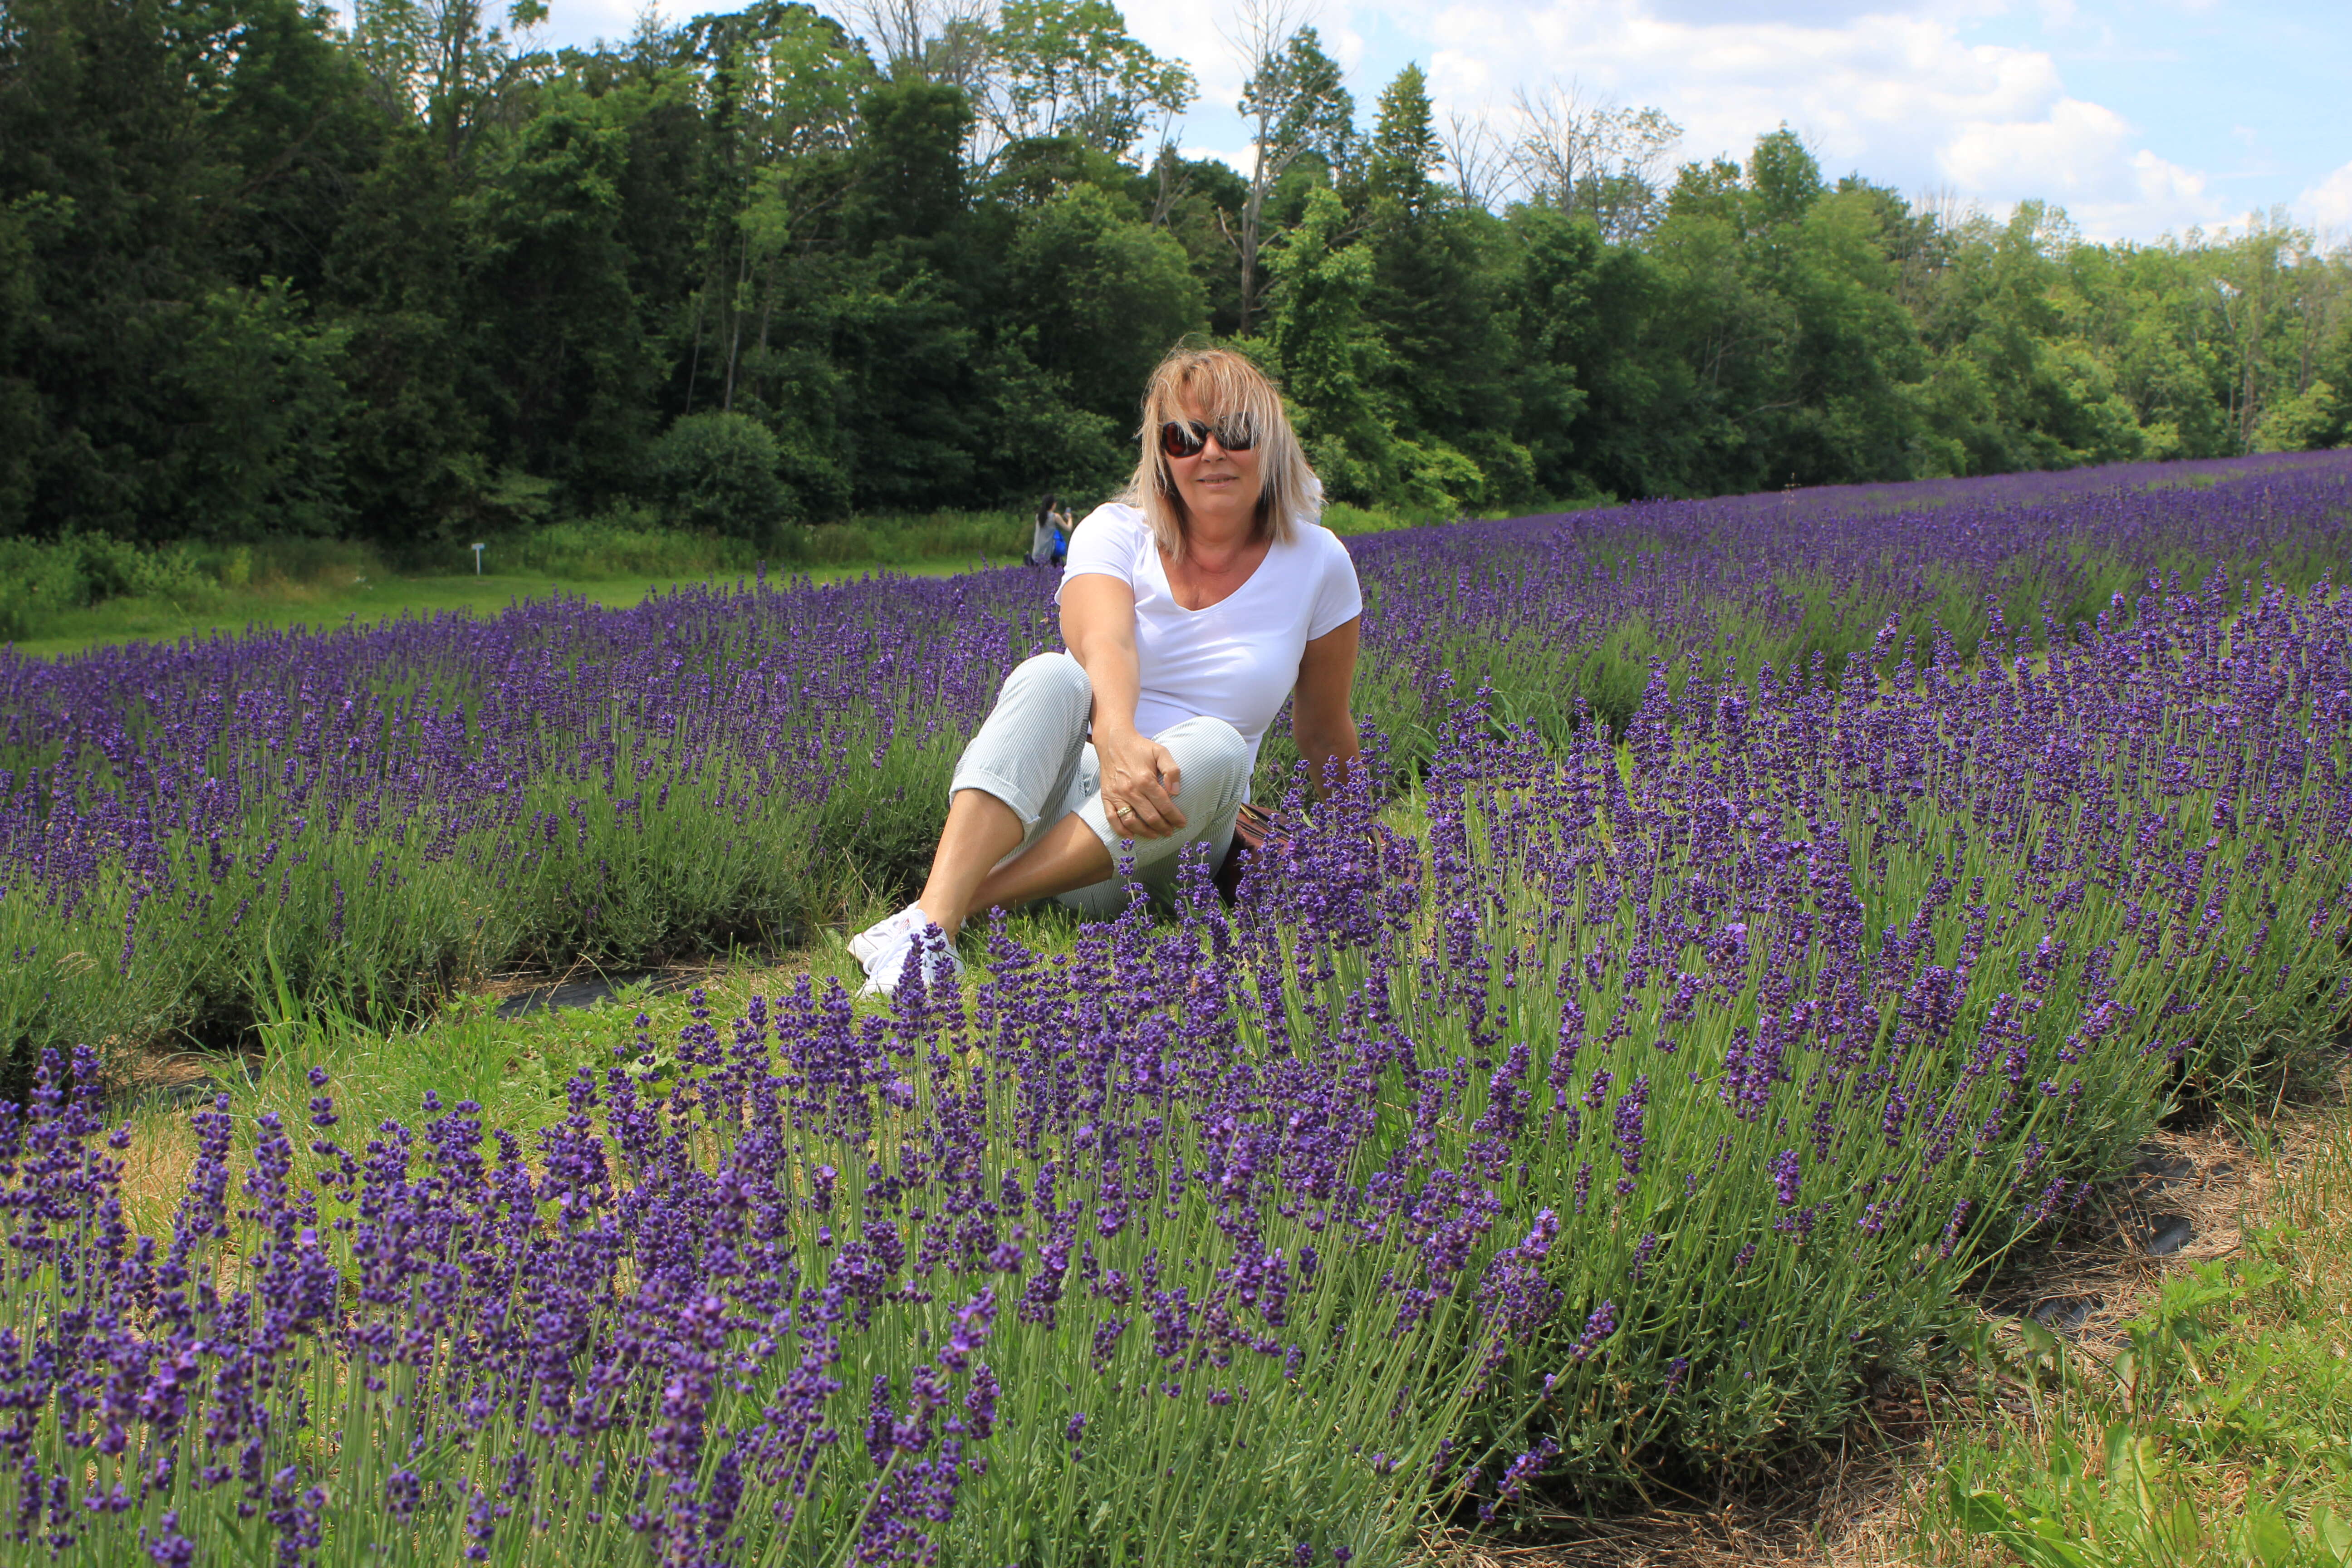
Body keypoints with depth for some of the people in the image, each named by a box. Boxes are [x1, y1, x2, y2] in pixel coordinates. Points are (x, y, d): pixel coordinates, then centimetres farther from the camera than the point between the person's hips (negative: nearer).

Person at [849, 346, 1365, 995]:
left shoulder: (1318, 563, 1)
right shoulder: (1116, 531, -3)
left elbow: (1325, 730, 12)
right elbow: (1104, 645, -24)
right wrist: (1117, 740, -45)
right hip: (1040, 792, 0)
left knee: (1217, 745, -32)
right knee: (1050, 676, -31)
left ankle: (973, 902, -37)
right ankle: (931, 924, -51)